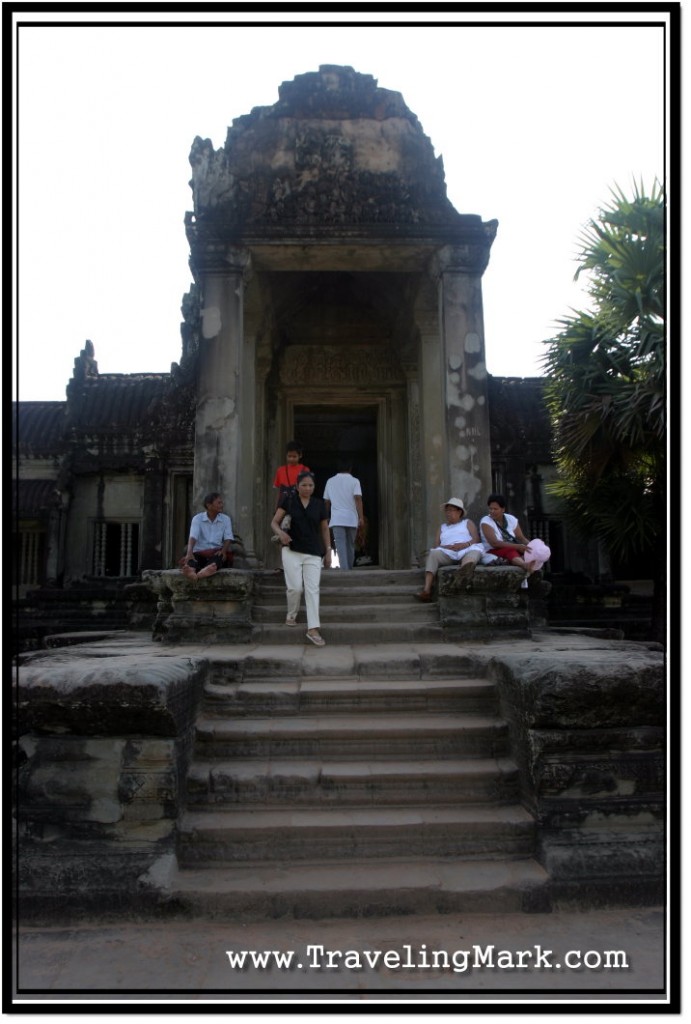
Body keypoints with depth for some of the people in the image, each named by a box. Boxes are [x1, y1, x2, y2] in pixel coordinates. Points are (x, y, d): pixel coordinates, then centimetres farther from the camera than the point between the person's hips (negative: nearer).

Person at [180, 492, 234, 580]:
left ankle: (203, 572, -71)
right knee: (194, 557, -34)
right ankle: (191, 571, -73)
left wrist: (223, 551, -25)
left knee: (220, 556, -35)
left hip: (217, 552, 0)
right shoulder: (197, 518, 0)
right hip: (200, 552, 0)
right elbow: (193, 537, -15)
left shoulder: (226, 519, 7)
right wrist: (189, 553, -36)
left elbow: (228, 538, -2)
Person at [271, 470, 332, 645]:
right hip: (292, 550, -2)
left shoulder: (319, 504, 7)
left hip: (314, 553, 2)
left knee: (312, 589, -5)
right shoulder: (289, 500, 0)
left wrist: (328, 551, 9)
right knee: (295, 587, -6)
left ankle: (313, 629, -6)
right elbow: (274, 522, 0)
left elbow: (324, 529, 14)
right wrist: (280, 533, -21)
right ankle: (291, 615, 24)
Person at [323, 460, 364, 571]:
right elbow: (358, 499, -11)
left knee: (340, 545, -6)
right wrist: (361, 517, -13)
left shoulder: (330, 481, 10)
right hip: (351, 518, 0)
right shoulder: (354, 481, 1)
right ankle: (350, 569, 21)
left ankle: (344, 570, -19)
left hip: (337, 519, 0)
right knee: (350, 546, 14)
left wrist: (327, 517, 28)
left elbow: (327, 501, 15)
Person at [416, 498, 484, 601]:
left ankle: (464, 569, -75)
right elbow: (436, 546, 18)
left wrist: (465, 544, -14)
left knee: (476, 549, -36)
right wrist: (445, 547, -7)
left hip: (466, 551, -2)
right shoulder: (442, 527, 33)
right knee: (434, 553, -30)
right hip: (447, 553, 2)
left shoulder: (468, 523, 27)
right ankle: (426, 590, -45)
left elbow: (476, 539, 9)